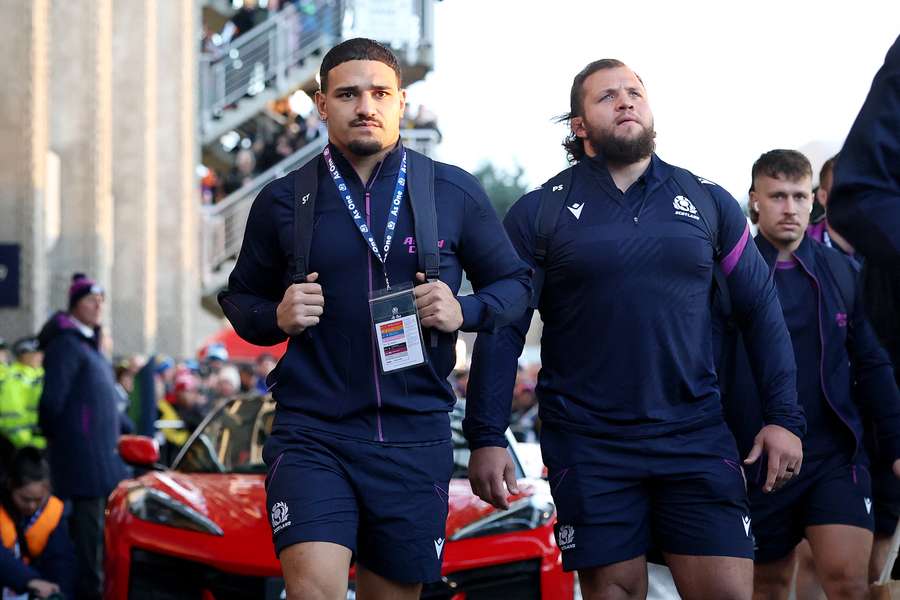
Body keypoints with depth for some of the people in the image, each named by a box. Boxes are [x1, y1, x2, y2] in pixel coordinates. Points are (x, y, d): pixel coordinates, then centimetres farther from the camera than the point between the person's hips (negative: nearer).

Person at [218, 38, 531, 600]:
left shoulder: (456, 193, 2)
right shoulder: (283, 201, 3)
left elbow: (514, 283, 12)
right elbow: (241, 298, 15)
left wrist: (464, 312, -9)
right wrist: (277, 316, -7)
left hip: (415, 435, 1)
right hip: (312, 432, -1)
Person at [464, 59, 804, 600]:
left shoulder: (709, 202, 7)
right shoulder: (538, 212, 1)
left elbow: (761, 309, 10)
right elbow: (502, 331, 1)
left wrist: (785, 416, 3)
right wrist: (486, 437, -6)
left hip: (696, 435, 2)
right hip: (590, 448, -1)